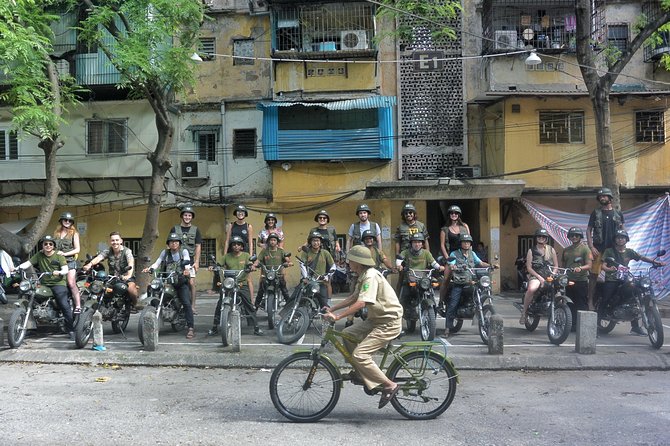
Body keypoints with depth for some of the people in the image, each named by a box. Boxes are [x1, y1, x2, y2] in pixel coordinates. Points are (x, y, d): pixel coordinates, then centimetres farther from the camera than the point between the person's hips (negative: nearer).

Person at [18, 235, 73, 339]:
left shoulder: (59, 256, 2)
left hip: (58, 283, -4)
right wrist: (18, 267, -15)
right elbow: (28, 263, 3)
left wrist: (59, 273, -29)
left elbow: (66, 270, -8)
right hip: (44, 284, 5)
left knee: (65, 306, -16)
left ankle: (71, 330, -12)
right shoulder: (39, 255, 13)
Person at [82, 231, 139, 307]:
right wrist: (89, 264, -41)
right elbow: (98, 258, -18)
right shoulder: (108, 251, 2)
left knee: (131, 289, -31)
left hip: (126, 277, -4)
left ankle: (134, 305, -1)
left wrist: (129, 275, -49)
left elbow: (131, 263, -29)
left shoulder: (126, 251, -10)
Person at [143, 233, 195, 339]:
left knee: (186, 303, -17)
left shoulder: (184, 251, 8)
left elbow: (187, 262, -9)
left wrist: (187, 269, -33)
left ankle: (190, 328, -17)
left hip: (181, 281, -3)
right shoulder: (165, 252, 16)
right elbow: (157, 263, 4)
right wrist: (149, 268, -17)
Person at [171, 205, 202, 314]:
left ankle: (192, 306, 0)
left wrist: (197, 261, -3)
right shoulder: (174, 229, 9)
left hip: (190, 261, 0)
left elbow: (198, 247, 6)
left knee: (191, 283, -7)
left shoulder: (195, 230, 9)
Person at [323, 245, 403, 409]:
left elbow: (360, 303, -30)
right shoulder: (364, 276, 11)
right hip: (377, 318, 10)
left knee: (359, 354, -16)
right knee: (347, 334, 8)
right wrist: (331, 308, 8)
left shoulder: (371, 276, -21)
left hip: (389, 322, -10)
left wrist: (337, 316, -31)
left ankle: (389, 386, -7)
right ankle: (361, 371, 17)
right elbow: (353, 297, 16)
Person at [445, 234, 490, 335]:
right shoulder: (454, 254, 4)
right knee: (452, 305, -12)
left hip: (471, 282, 4)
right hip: (458, 284, -4)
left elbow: (481, 263, 12)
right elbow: (451, 265, -10)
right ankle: (449, 326, -6)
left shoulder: (472, 254, 18)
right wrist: (453, 267, -33)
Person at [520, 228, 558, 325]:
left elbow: (556, 266, 15)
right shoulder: (531, 251, 8)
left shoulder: (551, 250, 15)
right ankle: (524, 311, -18)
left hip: (550, 276, 3)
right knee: (531, 289, -35)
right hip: (536, 275, -3)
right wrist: (539, 277, -11)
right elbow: (529, 267, 1)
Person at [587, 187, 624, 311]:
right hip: (598, 248, -2)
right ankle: (590, 301, -5)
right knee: (594, 275, -6)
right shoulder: (596, 213, 7)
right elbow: (589, 230, 4)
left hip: (613, 249, 2)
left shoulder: (618, 214, 13)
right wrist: (591, 247, -7)